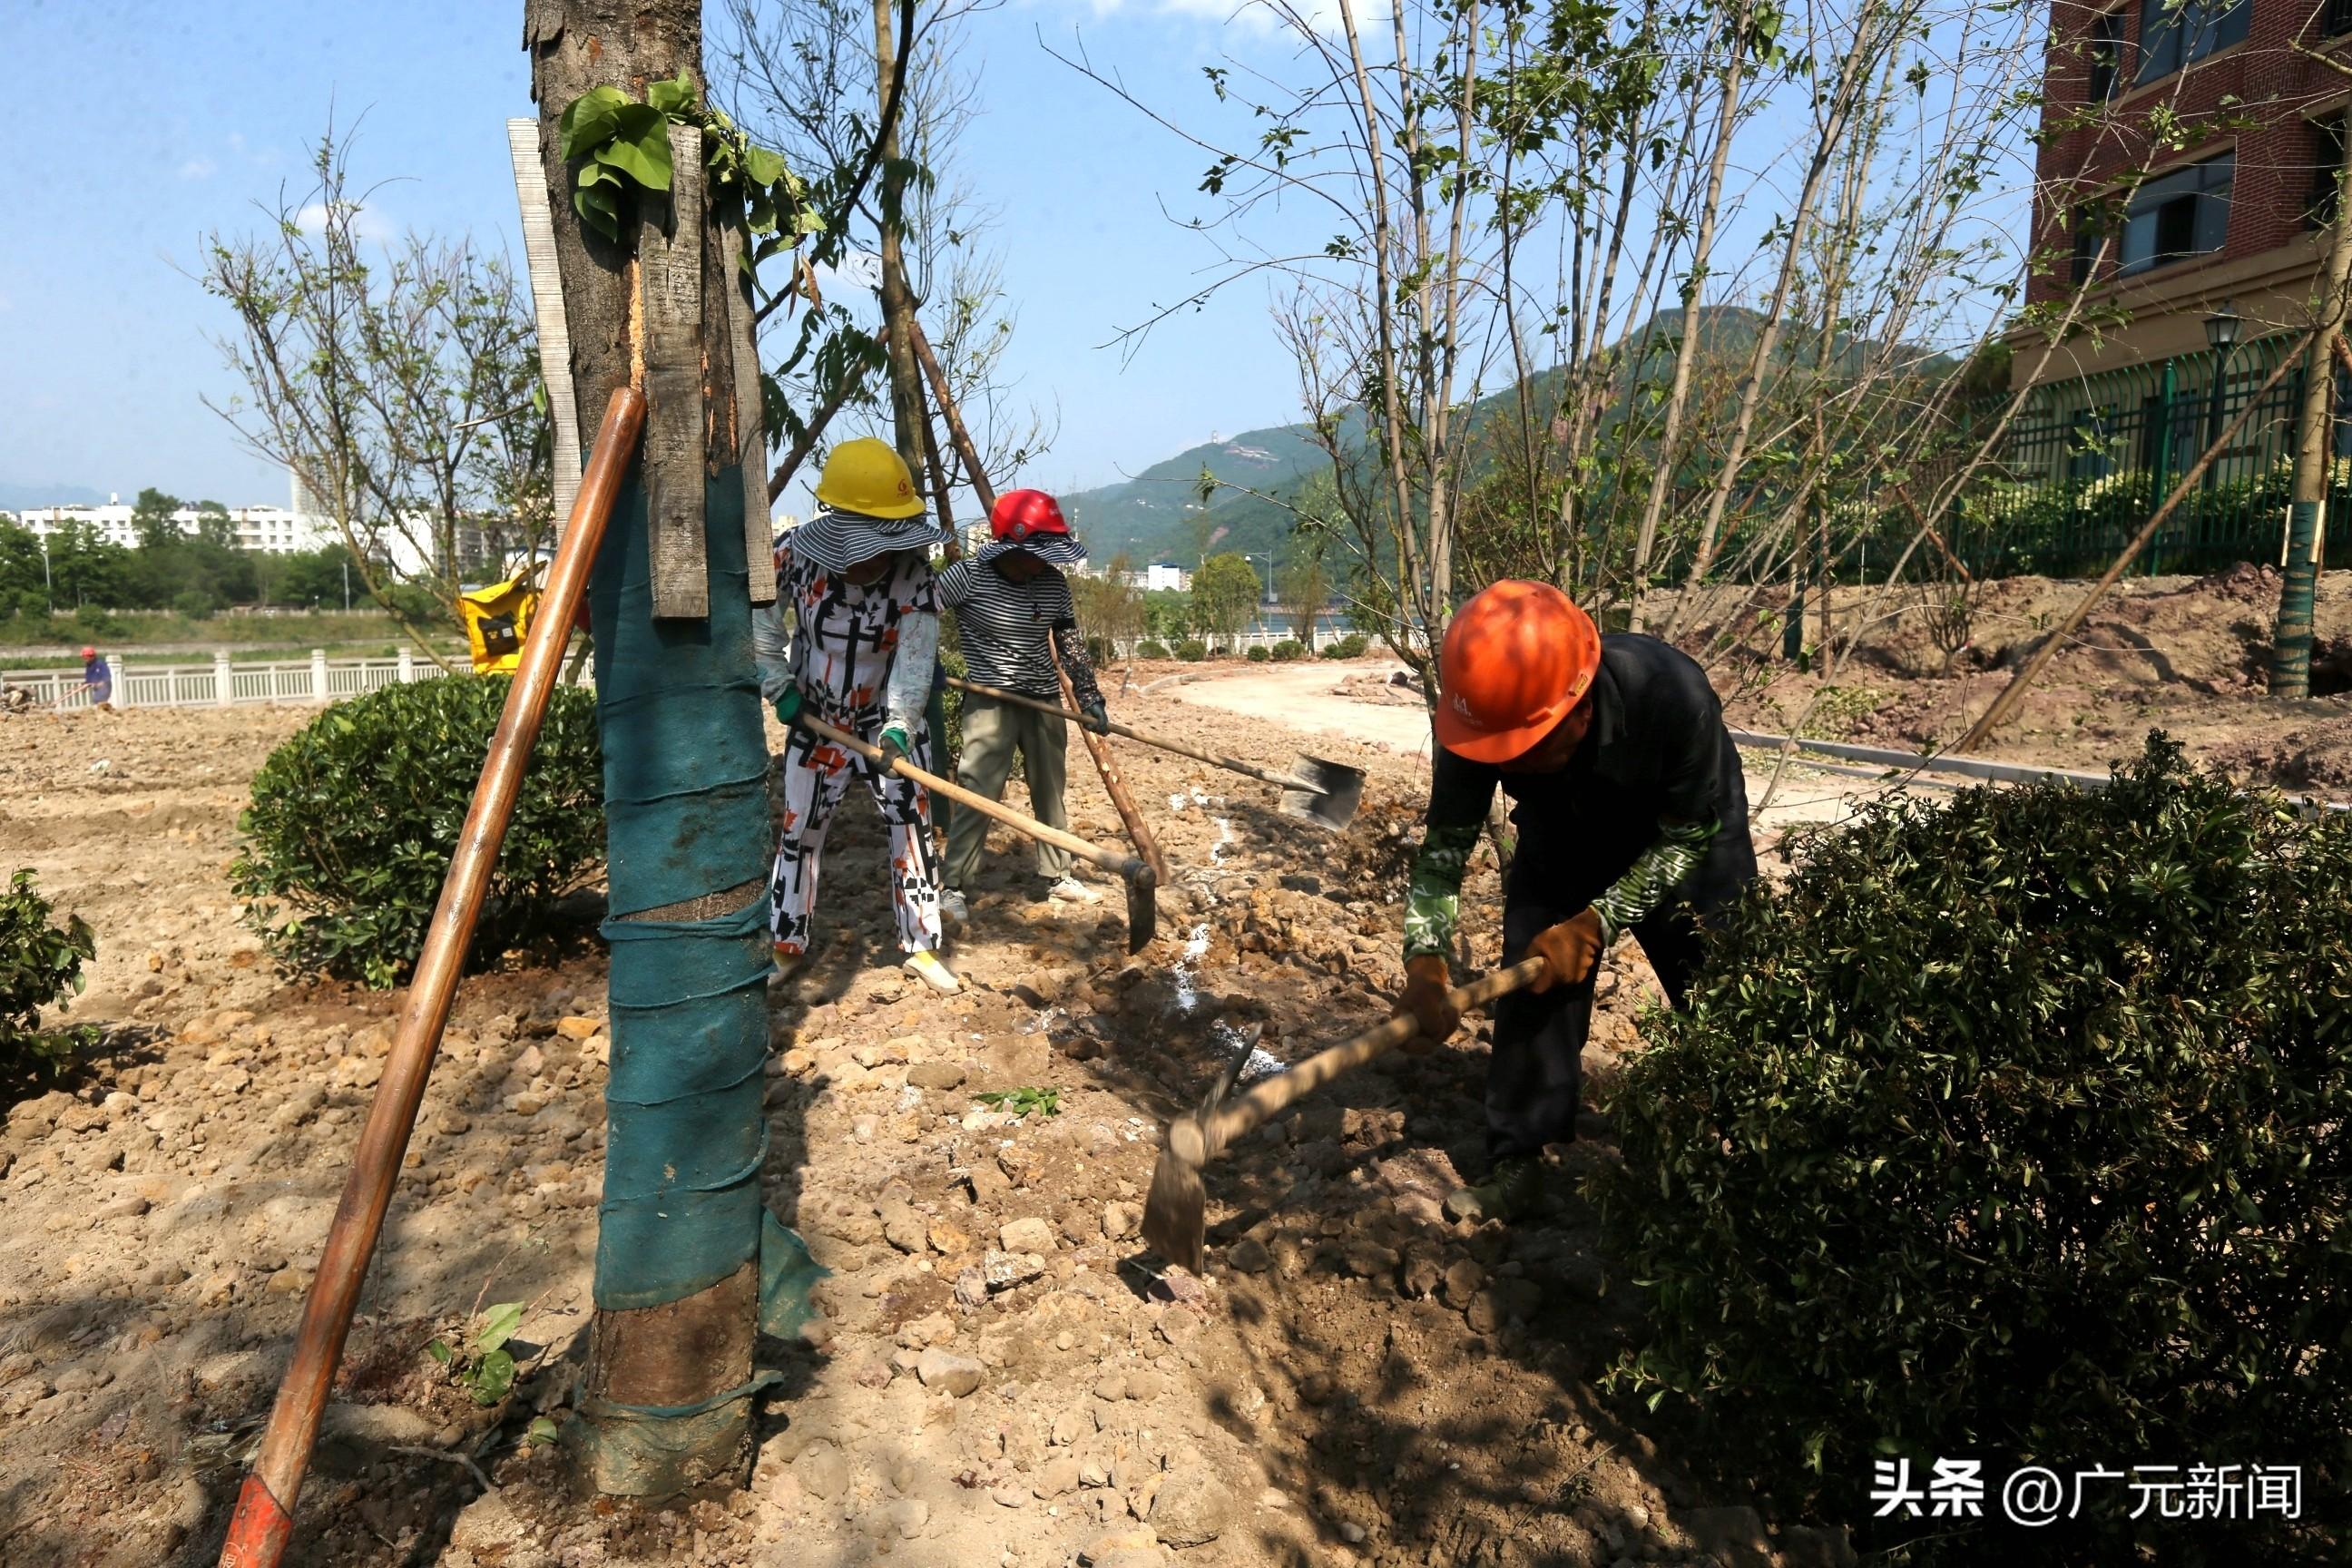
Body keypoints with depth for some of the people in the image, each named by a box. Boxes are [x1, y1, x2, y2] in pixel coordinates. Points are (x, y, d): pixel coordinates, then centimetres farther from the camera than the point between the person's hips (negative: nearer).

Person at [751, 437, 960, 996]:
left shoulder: (914, 570, -21)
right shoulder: (794, 552, -19)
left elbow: (916, 654, -28)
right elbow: (759, 615, -3)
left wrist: (900, 722, -42)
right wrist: (778, 684, -7)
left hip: (889, 721, -1)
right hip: (814, 720, 1)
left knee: (913, 824, -1)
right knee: (799, 829, 10)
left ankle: (921, 945, 14)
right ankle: (786, 943, 27)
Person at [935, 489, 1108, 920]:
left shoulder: (1053, 583, -2)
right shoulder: (969, 576, -16)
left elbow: (1070, 642, 6)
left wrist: (1090, 698, 4)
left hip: (1045, 700, 5)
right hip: (991, 701, -5)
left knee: (1051, 792, 14)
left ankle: (1057, 876, 27)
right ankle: (953, 886, 3)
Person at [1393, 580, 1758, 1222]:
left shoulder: (1673, 695, -40)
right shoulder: (1478, 718, -32)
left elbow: (1687, 840, -25)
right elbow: (1445, 841, -21)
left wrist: (1595, 924, -32)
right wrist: (1426, 959, -34)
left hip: (1684, 834, -2)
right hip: (1564, 835, 2)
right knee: (1533, 973, -5)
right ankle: (1517, 1158, 7)